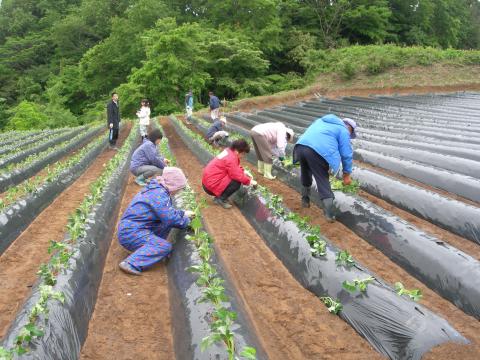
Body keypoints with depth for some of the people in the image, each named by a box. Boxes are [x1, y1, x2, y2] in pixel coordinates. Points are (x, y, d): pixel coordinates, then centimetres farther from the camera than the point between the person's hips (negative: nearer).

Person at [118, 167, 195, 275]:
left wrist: (183, 213, 20)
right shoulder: (159, 194, -19)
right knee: (165, 246, -22)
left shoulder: (156, 188, 12)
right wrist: (186, 221, -4)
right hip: (131, 233, -10)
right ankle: (131, 264, -27)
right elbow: (170, 218, -22)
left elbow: (167, 211, 28)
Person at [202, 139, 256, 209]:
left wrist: (244, 173, 7)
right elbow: (238, 175, -23)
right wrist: (249, 181, -8)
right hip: (211, 185, -10)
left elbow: (236, 168, 21)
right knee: (237, 183, -19)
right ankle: (221, 199, -3)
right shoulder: (230, 158, -22)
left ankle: (219, 196, 12)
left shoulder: (228, 151, 5)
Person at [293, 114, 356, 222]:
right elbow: (347, 154, 10)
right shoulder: (343, 130, 14)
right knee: (323, 182, 2)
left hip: (300, 146, 6)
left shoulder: (321, 121, 35)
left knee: (305, 176, 29)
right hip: (318, 152, -6)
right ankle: (329, 215, 0)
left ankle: (305, 201, 42)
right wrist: (347, 175, 18)